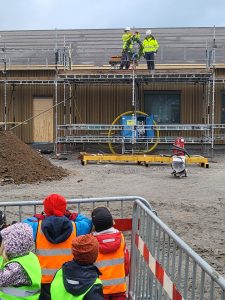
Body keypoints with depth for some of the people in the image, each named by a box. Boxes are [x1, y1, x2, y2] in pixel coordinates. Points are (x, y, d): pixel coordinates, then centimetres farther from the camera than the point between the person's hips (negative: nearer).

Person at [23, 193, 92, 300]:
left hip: (44, 280, 0)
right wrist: (72, 216, 14)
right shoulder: (74, 227, -8)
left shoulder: (37, 227, -10)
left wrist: (37, 218, 16)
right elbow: (88, 223, 11)